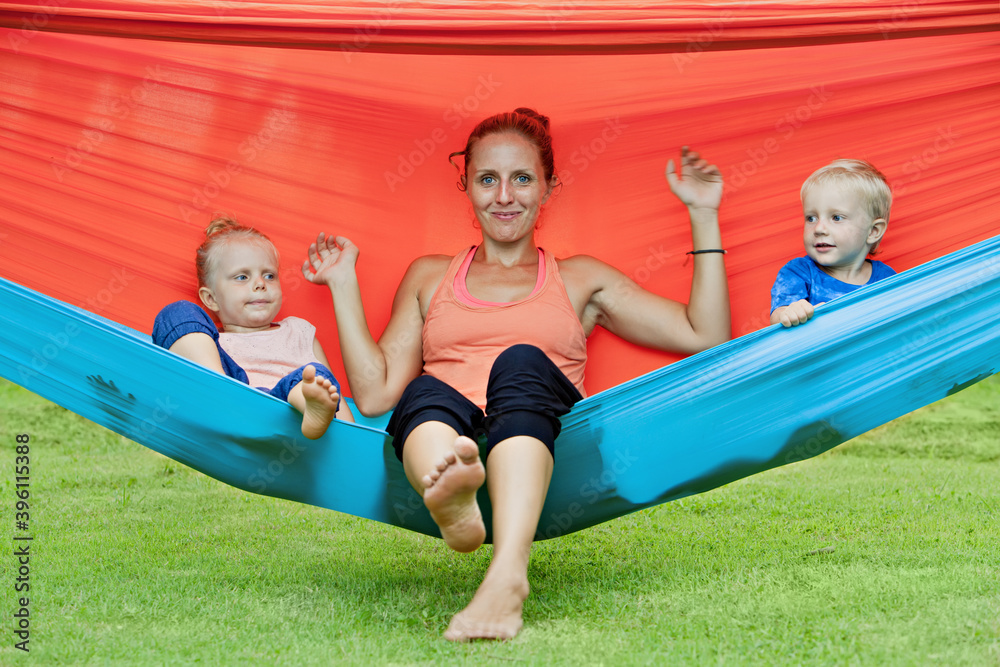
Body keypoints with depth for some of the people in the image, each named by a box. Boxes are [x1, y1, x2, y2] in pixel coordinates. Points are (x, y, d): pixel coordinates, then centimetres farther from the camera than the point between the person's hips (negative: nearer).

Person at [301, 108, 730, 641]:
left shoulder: (580, 279, 26)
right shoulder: (429, 276, 28)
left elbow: (706, 338, 14)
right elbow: (375, 394, 14)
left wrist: (704, 218, 14)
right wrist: (344, 284, 12)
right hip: (441, 438, 1)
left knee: (522, 362, -32)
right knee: (425, 392, -31)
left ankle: (508, 573, -57)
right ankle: (451, 502, -67)